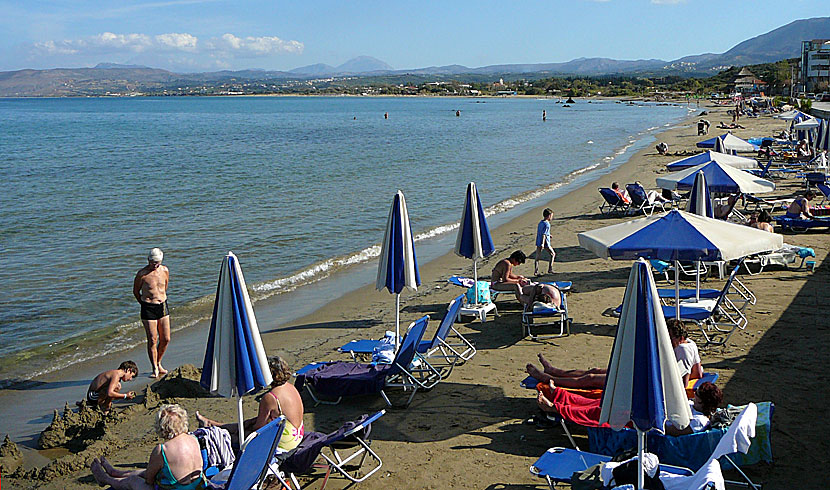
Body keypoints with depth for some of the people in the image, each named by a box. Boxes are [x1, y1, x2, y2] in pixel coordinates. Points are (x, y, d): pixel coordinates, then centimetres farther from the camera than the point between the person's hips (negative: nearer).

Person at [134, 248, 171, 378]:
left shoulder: (165, 270, 3)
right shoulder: (142, 273, -11)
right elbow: (136, 291, 4)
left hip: (163, 306, 5)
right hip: (148, 308, -5)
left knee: (166, 339, 5)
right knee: (152, 340, -6)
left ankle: (158, 363, 26)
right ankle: (154, 369, 5)